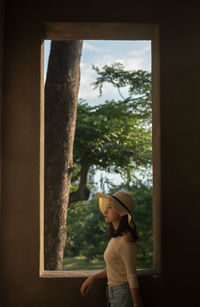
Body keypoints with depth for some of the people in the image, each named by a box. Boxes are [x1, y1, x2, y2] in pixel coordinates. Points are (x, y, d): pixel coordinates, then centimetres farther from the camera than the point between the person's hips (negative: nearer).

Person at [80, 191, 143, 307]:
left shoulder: (125, 240, -19)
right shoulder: (116, 237, 8)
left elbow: (132, 276, -18)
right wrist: (93, 278, 12)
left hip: (123, 295, -9)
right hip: (114, 293, 9)